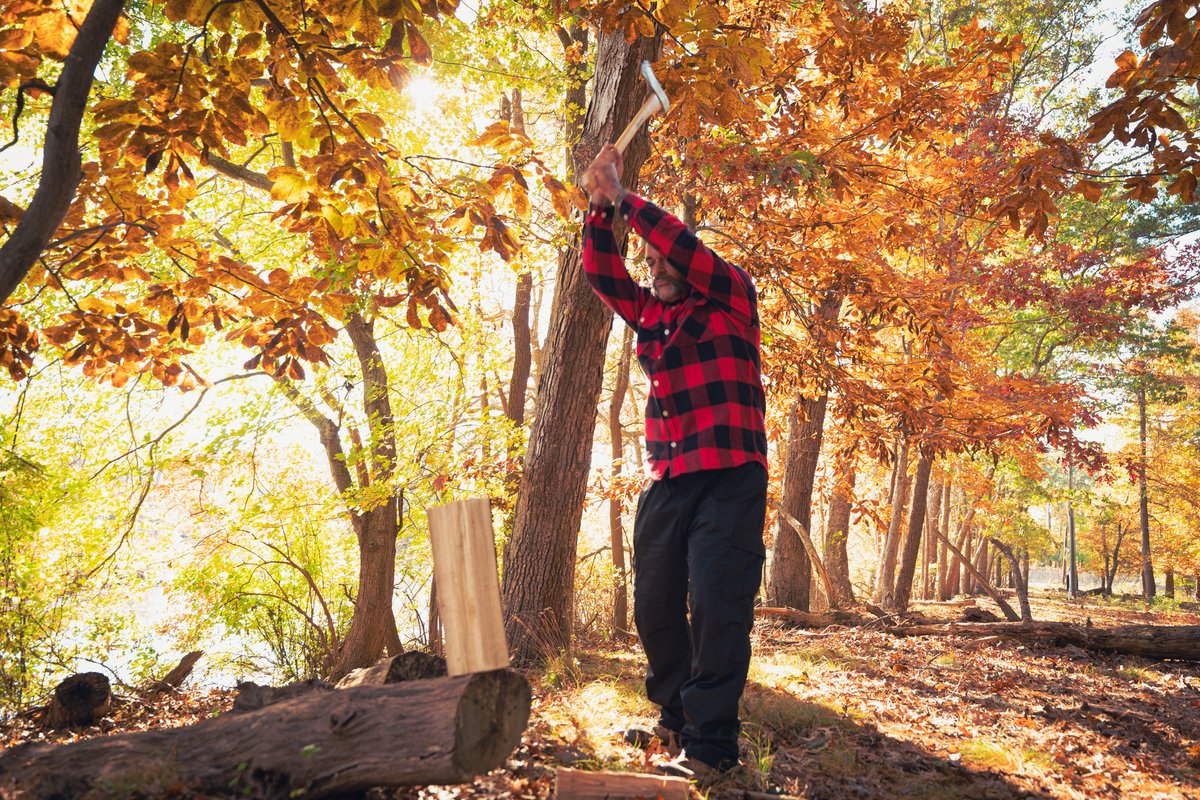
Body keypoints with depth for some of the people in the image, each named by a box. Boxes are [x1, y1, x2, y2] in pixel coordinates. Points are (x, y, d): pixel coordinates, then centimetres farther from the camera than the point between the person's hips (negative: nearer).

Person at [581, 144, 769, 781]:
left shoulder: (730, 300, 3)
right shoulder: (650, 315, 19)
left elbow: (685, 248, -10)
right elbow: (602, 274, 12)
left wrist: (625, 199, -7)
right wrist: (600, 208, 1)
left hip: (728, 481, -6)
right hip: (666, 483, 7)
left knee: (717, 609, -9)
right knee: (655, 608, 10)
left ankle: (710, 744, -2)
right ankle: (675, 717, 26)